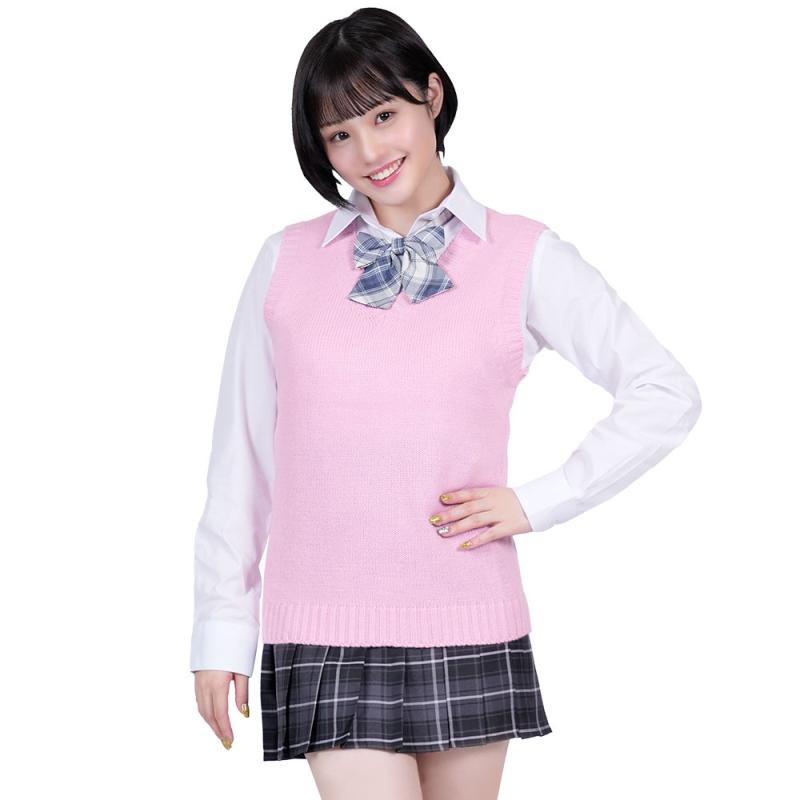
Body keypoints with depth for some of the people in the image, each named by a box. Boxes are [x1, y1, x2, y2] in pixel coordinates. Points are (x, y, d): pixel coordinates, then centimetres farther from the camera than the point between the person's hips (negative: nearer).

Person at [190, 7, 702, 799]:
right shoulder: (285, 261, 5)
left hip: (467, 629, 0)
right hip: (325, 635, 0)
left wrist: (536, 503, -4)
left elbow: (666, 394, 1)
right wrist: (221, 626, 8)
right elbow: (241, 450, 8)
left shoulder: (524, 256, 1)